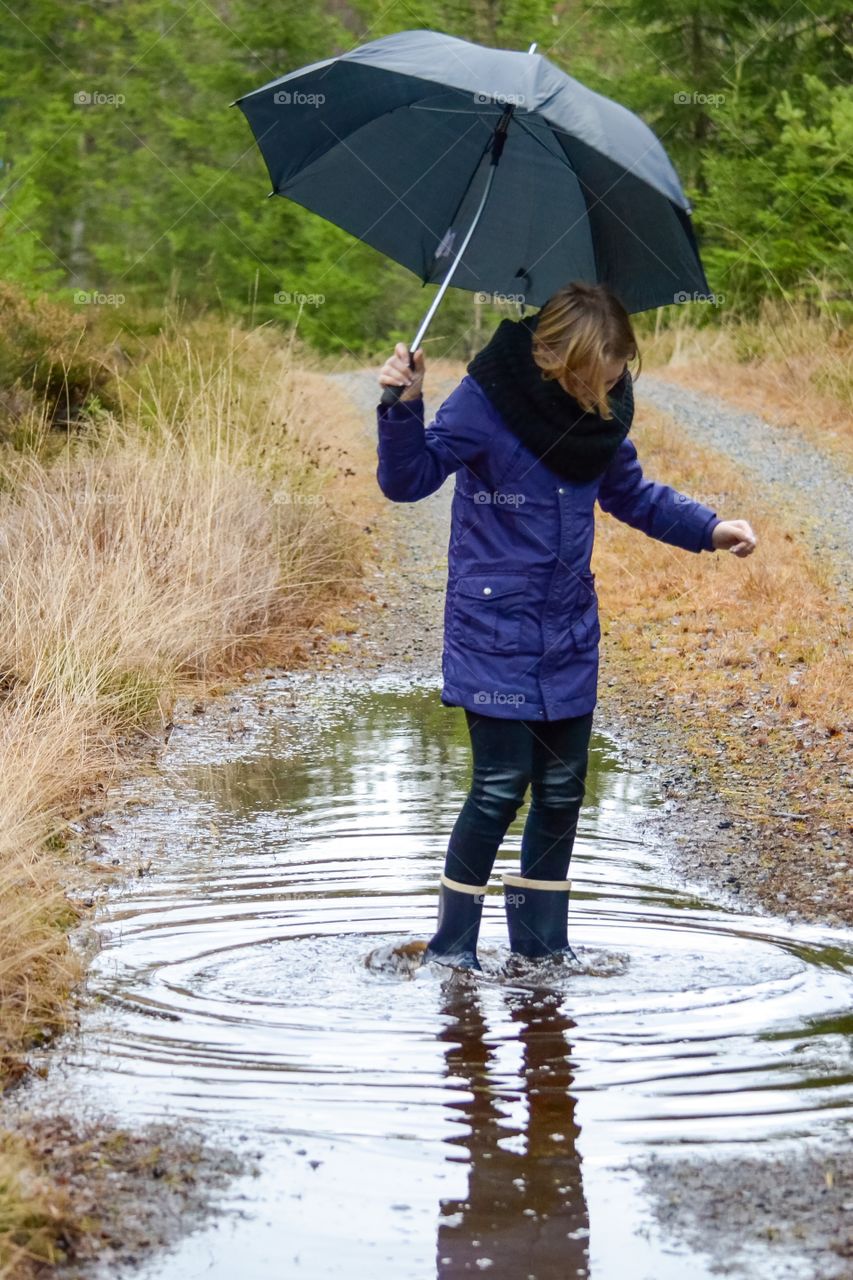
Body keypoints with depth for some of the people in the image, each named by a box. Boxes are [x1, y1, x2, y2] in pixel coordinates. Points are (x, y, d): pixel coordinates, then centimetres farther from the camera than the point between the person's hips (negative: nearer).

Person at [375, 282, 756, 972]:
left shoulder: (605, 408, 1)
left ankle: (541, 943, 24)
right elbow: (408, 480, -13)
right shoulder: (487, 400, -15)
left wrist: (707, 528, 8)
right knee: (501, 785, -8)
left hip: (569, 635, 5)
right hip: (494, 634, -5)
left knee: (562, 788, 9)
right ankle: (452, 944, 9)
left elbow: (631, 494, 19)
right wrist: (404, 407, -30)